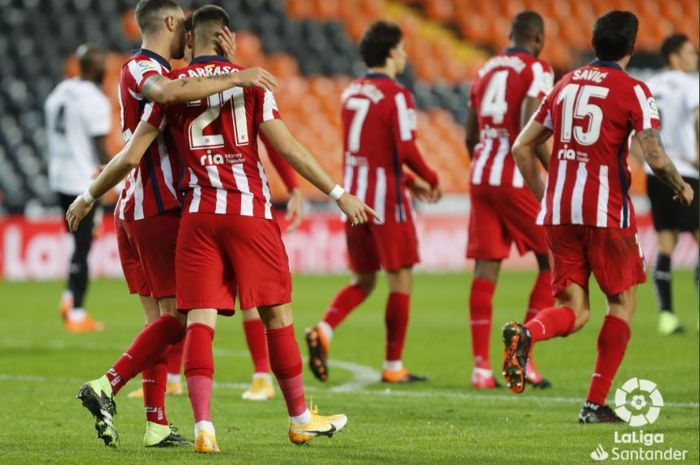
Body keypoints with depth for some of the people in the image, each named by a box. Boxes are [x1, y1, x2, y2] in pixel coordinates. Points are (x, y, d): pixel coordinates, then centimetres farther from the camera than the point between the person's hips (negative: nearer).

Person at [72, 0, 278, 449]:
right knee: (177, 316, -9)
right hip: (157, 210, -10)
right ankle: (106, 386, -14)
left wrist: (225, 64, 7)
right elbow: (167, 92, -35)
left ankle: (157, 425, 6)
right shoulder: (141, 69, -11)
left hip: (134, 212, 10)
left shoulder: (157, 71, 22)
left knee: (160, 320, 8)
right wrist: (234, 78, -32)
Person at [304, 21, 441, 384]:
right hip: (386, 199, -7)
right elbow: (406, 150, -19)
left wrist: (409, 181, 21)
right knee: (401, 280, 4)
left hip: (354, 197, 7)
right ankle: (393, 366, 5)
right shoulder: (397, 96, -12)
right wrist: (431, 179, -1)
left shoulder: (351, 93, 11)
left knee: (363, 280, 16)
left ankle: (323, 331, -8)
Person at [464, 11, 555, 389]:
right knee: (552, 262, 6)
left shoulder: (486, 70, 16)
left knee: (486, 267, 5)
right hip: (516, 178, -6)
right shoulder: (537, 71, -5)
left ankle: (481, 365, 2)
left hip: (481, 174, 6)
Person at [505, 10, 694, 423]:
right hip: (606, 210, -5)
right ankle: (596, 404, 6)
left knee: (575, 311, 7)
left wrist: (543, 196, 22)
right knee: (623, 303, 12)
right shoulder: (633, 91, -5)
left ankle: (525, 334, -27)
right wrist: (681, 187, 5)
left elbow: (522, 148, 14)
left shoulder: (566, 84, 13)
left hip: (559, 212, 5)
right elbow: (655, 157, -14)